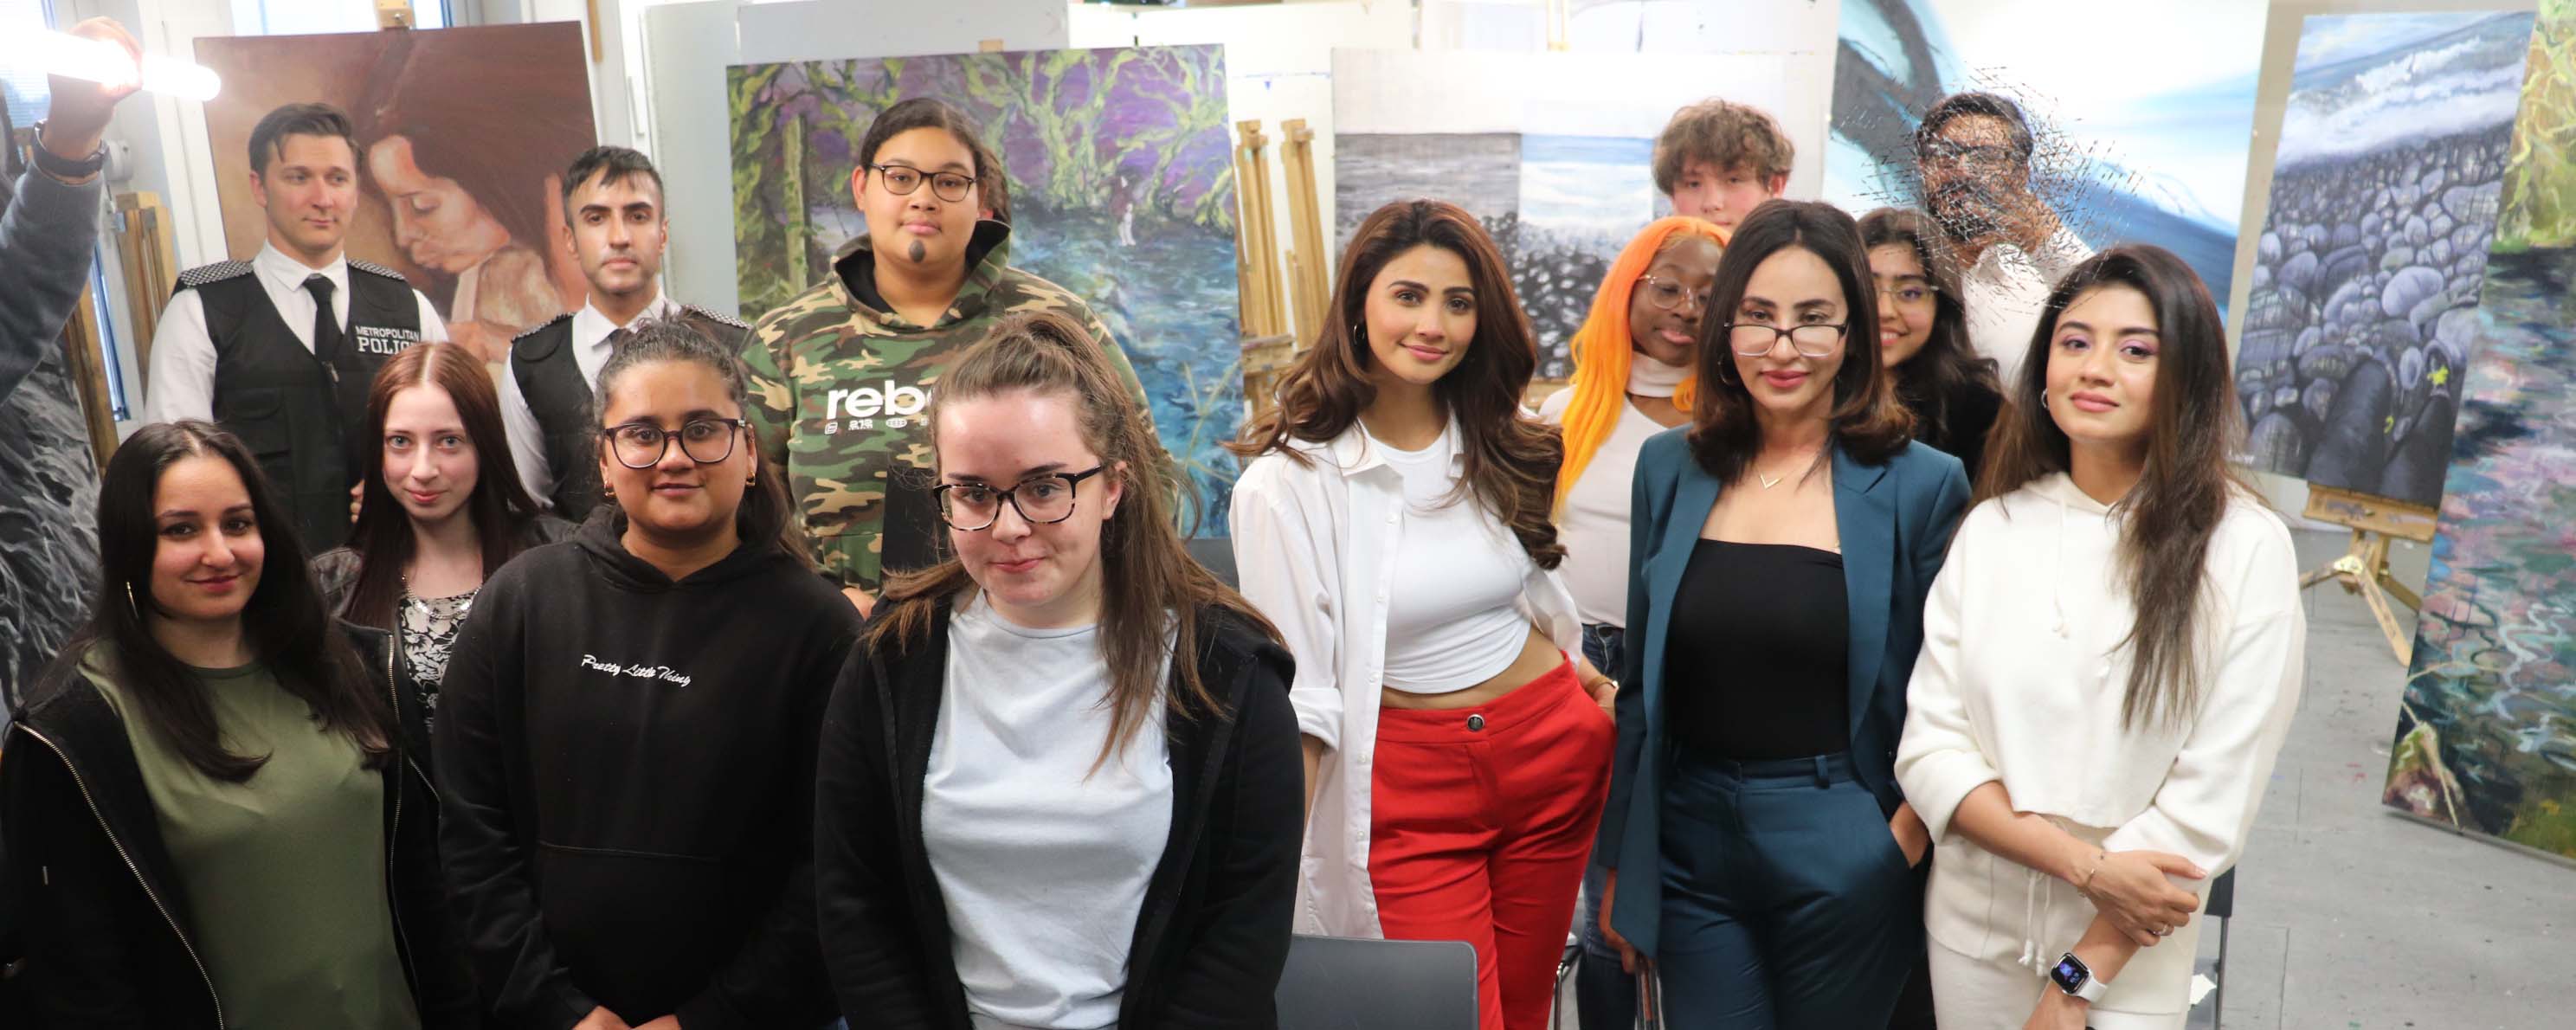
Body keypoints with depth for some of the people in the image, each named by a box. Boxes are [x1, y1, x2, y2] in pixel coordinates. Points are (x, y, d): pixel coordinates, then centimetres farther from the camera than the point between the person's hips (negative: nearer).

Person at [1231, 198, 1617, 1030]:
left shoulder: (1502, 449, 2)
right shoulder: (1287, 482, -14)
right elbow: (1296, 692, -13)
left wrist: (1605, 697, 8)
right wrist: (1276, 861, -17)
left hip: (1552, 756, 5)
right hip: (1411, 785, -5)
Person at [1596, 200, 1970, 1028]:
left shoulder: (1921, 485, -7)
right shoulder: (1670, 467, 1)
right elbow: (1642, 679, 7)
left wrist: (1903, 842, -10)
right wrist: (1619, 863, 9)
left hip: (1842, 859, -2)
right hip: (1689, 844, 2)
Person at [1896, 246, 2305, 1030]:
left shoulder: (2245, 548, -12)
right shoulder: (1991, 528, -4)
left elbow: (2211, 801, -14)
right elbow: (1929, 748, -6)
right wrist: (2088, 864, -19)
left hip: (2128, 961, -3)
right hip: (1971, 933, 3)